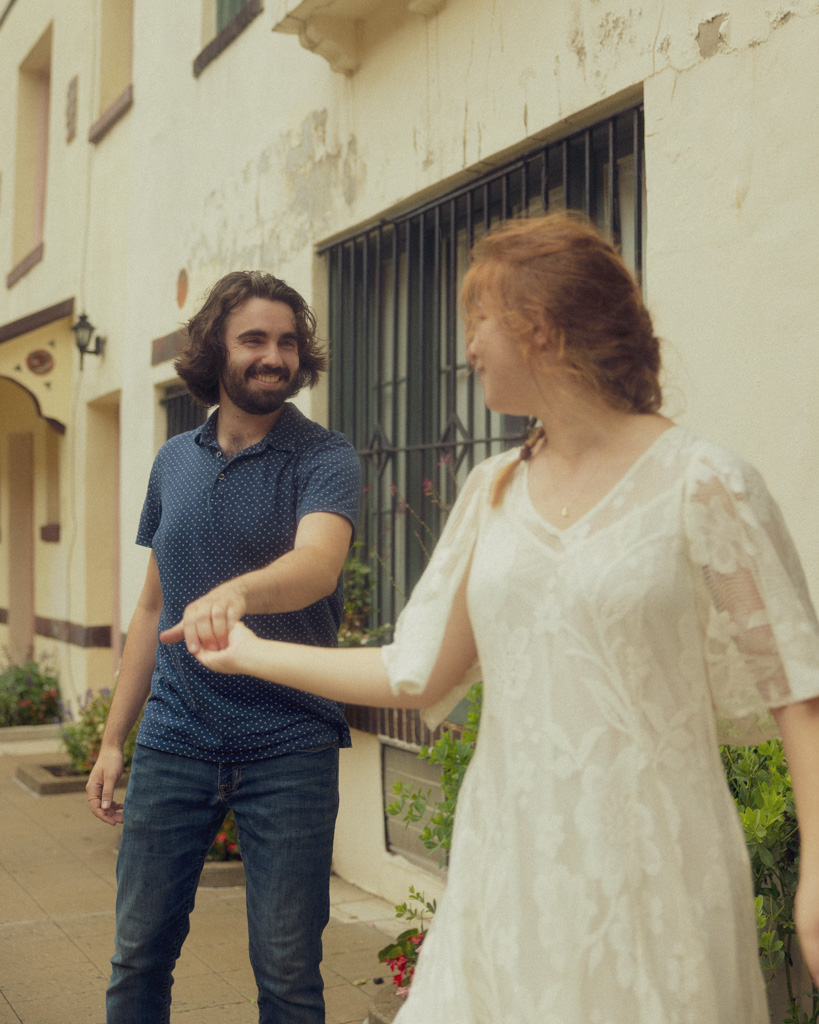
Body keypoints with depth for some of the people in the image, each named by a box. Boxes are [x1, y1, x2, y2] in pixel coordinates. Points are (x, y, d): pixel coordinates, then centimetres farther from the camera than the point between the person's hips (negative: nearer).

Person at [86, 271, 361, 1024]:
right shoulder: (174, 462, 10)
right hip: (174, 739, 4)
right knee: (139, 954, 9)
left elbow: (318, 562, -26)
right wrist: (114, 739, 14)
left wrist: (237, 592, -48)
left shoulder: (324, 458, -5)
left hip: (289, 744, -4)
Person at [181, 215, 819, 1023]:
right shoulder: (494, 492, 8)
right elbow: (416, 676, 11)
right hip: (506, 861, 5)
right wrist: (252, 653, 17)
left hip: (648, 873, -5)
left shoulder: (703, 486, -9)